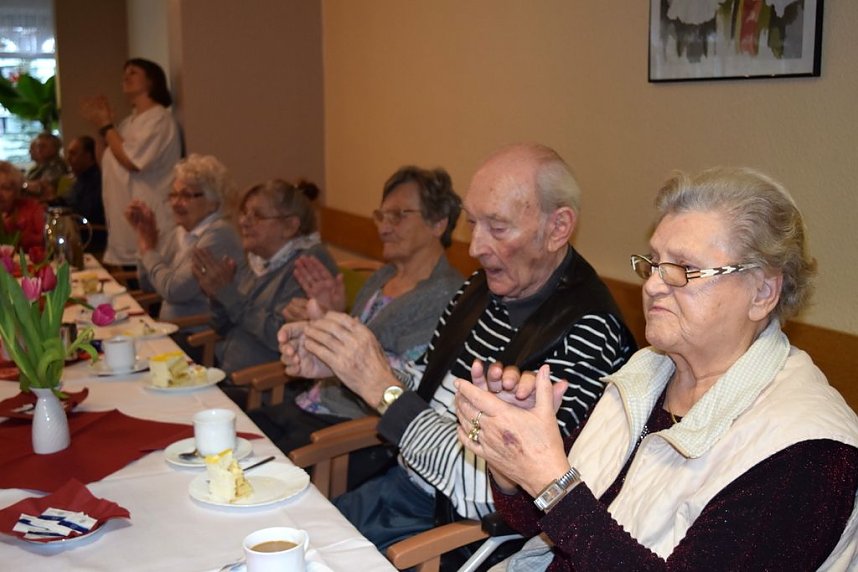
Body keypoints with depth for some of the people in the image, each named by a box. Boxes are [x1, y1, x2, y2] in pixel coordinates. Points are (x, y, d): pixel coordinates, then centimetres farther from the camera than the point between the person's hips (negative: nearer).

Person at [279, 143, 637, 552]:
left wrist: (383, 388, -27)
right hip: (406, 485, 7)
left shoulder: (589, 332, -25)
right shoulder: (483, 288, 1)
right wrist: (335, 363, -3)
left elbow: (494, 491, -28)